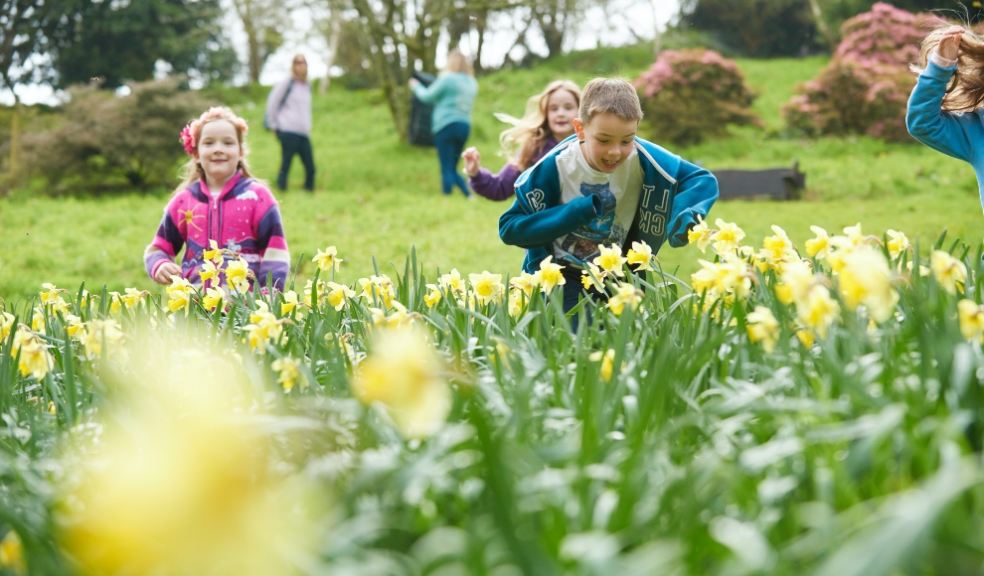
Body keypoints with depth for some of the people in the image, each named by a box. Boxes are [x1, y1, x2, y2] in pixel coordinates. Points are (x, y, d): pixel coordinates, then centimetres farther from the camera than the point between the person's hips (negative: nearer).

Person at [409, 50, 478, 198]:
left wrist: (416, 86, 19)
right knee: (453, 169, 14)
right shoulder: (472, 83, 13)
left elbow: (427, 96, 0)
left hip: (447, 125, -7)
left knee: (447, 170, -5)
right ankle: (469, 196, 0)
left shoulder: (448, 79, -7)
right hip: (465, 126, 7)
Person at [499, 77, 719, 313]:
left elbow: (703, 180, -5)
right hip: (556, 277, -3)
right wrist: (579, 212, -27)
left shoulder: (644, 160, -17)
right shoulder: (555, 166, -20)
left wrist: (685, 215, -28)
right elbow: (510, 228, -18)